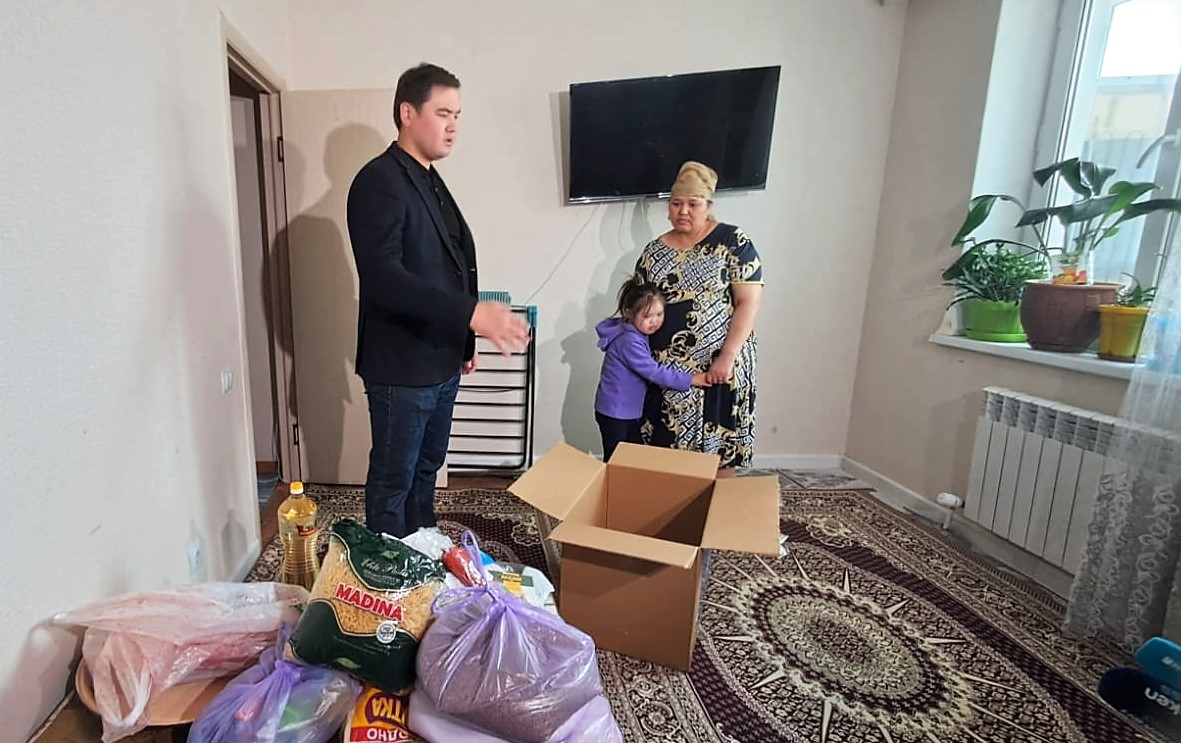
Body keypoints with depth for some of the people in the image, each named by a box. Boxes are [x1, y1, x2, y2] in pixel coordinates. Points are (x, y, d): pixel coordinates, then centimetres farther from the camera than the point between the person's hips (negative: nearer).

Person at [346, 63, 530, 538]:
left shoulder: (431, 181, 14)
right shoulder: (379, 181, -15)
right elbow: (382, 277, -27)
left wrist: (463, 340, 18)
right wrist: (472, 313, -36)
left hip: (441, 359, 9)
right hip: (401, 367, -9)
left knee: (426, 469, 21)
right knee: (393, 481, 7)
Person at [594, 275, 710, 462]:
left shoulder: (638, 334, 4)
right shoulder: (629, 341, -25)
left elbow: (649, 367, 13)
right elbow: (653, 372, -25)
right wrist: (690, 380, -20)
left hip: (629, 410, 9)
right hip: (613, 411, -9)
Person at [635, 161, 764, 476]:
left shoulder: (732, 241, -5)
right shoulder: (654, 251, 8)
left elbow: (749, 301, -10)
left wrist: (728, 356, -16)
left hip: (718, 365, -3)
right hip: (666, 368, 4)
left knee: (718, 446, 5)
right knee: (666, 445, 9)